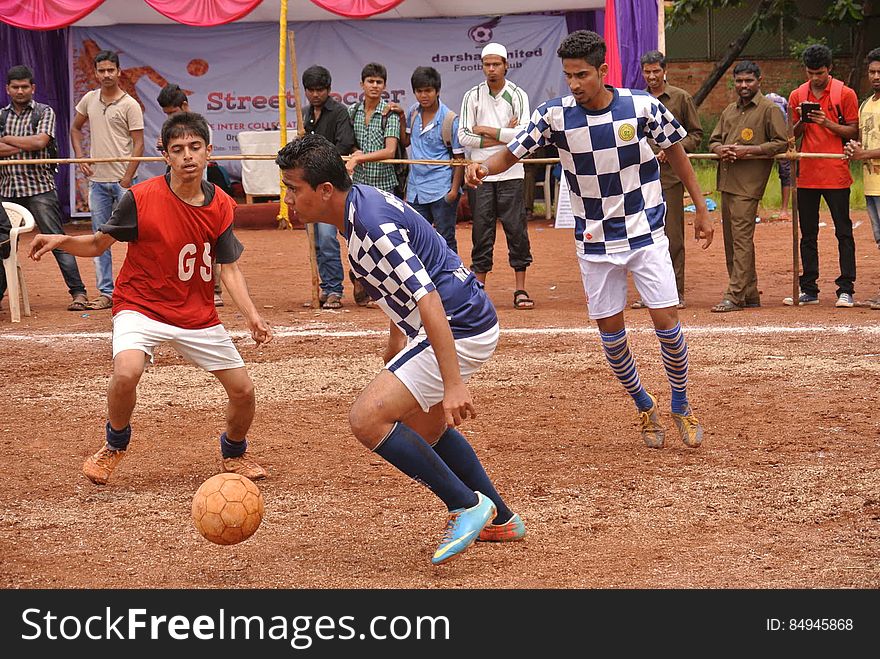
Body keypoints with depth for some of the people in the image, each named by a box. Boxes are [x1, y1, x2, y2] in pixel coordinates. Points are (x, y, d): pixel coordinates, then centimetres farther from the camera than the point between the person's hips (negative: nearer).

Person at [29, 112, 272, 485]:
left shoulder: (222, 206, -5)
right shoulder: (141, 198, -16)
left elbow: (229, 268, -2)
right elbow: (98, 244, -6)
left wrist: (251, 316, -17)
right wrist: (60, 241, -26)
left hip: (198, 314, 4)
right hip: (141, 306, -4)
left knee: (243, 390, 3)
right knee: (126, 372, -32)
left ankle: (234, 454, 37)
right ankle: (115, 446, 0)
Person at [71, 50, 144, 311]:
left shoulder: (129, 105, -7)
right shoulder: (89, 100, 8)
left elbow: (138, 144, -9)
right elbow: (75, 128, 24)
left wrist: (127, 179, -15)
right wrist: (80, 157, 8)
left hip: (123, 180, -5)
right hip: (97, 180, 5)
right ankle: (106, 292, 13)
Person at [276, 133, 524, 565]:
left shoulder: (373, 227, -25)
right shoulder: (363, 200, 6)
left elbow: (429, 299, -32)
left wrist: (453, 383, -36)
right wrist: (397, 339, 33)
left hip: (460, 330, -11)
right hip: (467, 322, 11)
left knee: (367, 418, -16)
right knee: (424, 430, 28)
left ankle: (467, 505, -7)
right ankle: (499, 520, 38)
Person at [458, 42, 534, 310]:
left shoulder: (517, 95, 1)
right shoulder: (473, 96, 5)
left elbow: (524, 133, -12)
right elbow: (463, 136, -1)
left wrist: (487, 130, -10)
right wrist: (501, 137, -9)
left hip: (510, 174, -1)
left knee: (517, 230, -2)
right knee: (482, 232, 3)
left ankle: (520, 290, 3)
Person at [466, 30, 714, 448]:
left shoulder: (642, 107, -13)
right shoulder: (555, 115, -12)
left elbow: (675, 150, 2)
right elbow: (511, 153, -9)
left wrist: (702, 210, 6)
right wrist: (483, 167, -33)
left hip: (646, 233, -1)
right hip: (594, 240, 1)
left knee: (666, 321, -8)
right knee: (610, 330, 6)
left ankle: (681, 406, 16)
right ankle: (644, 407, 29)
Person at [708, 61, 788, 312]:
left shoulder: (769, 109, -1)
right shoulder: (730, 111, 21)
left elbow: (781, 143, -7)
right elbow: (713, 140, 25)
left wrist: (748, 150, -15)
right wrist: (720, 149, 1)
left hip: (749, 183, -8)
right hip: (727, 181, 8)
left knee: (742, 238, -12)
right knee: (731, 239, 9)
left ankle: (735, 296, -13)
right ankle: (749, 292, 16)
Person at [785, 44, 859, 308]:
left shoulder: (845, 94, -2)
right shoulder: (797, 96, 9)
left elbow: (853, 132, -2)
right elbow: (792, 135, 12)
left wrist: (827, 123, -16)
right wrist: (802, 121, -8)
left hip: (836, 174, -4)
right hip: (806, 175, 4)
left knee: (843, 232, -3)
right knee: (808, 234, 8)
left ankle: (846, 290, -2)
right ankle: (808, 290, 13)